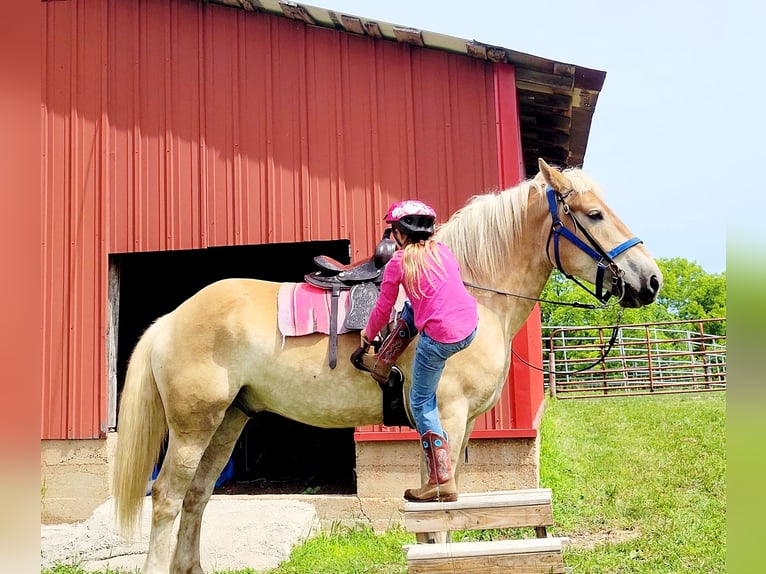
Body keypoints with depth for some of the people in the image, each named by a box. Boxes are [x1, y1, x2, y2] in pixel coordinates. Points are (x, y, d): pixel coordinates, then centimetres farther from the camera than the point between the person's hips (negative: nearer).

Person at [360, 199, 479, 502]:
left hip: (439, 338, -7)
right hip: (470, 326, 7)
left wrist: (367, 334, 25)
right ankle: (381, 365, 37)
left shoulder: (398, 263, -4)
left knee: (421, 403, 9)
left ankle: (442, 482, 6)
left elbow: (383, 309, 6)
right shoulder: (443, 250, 11)